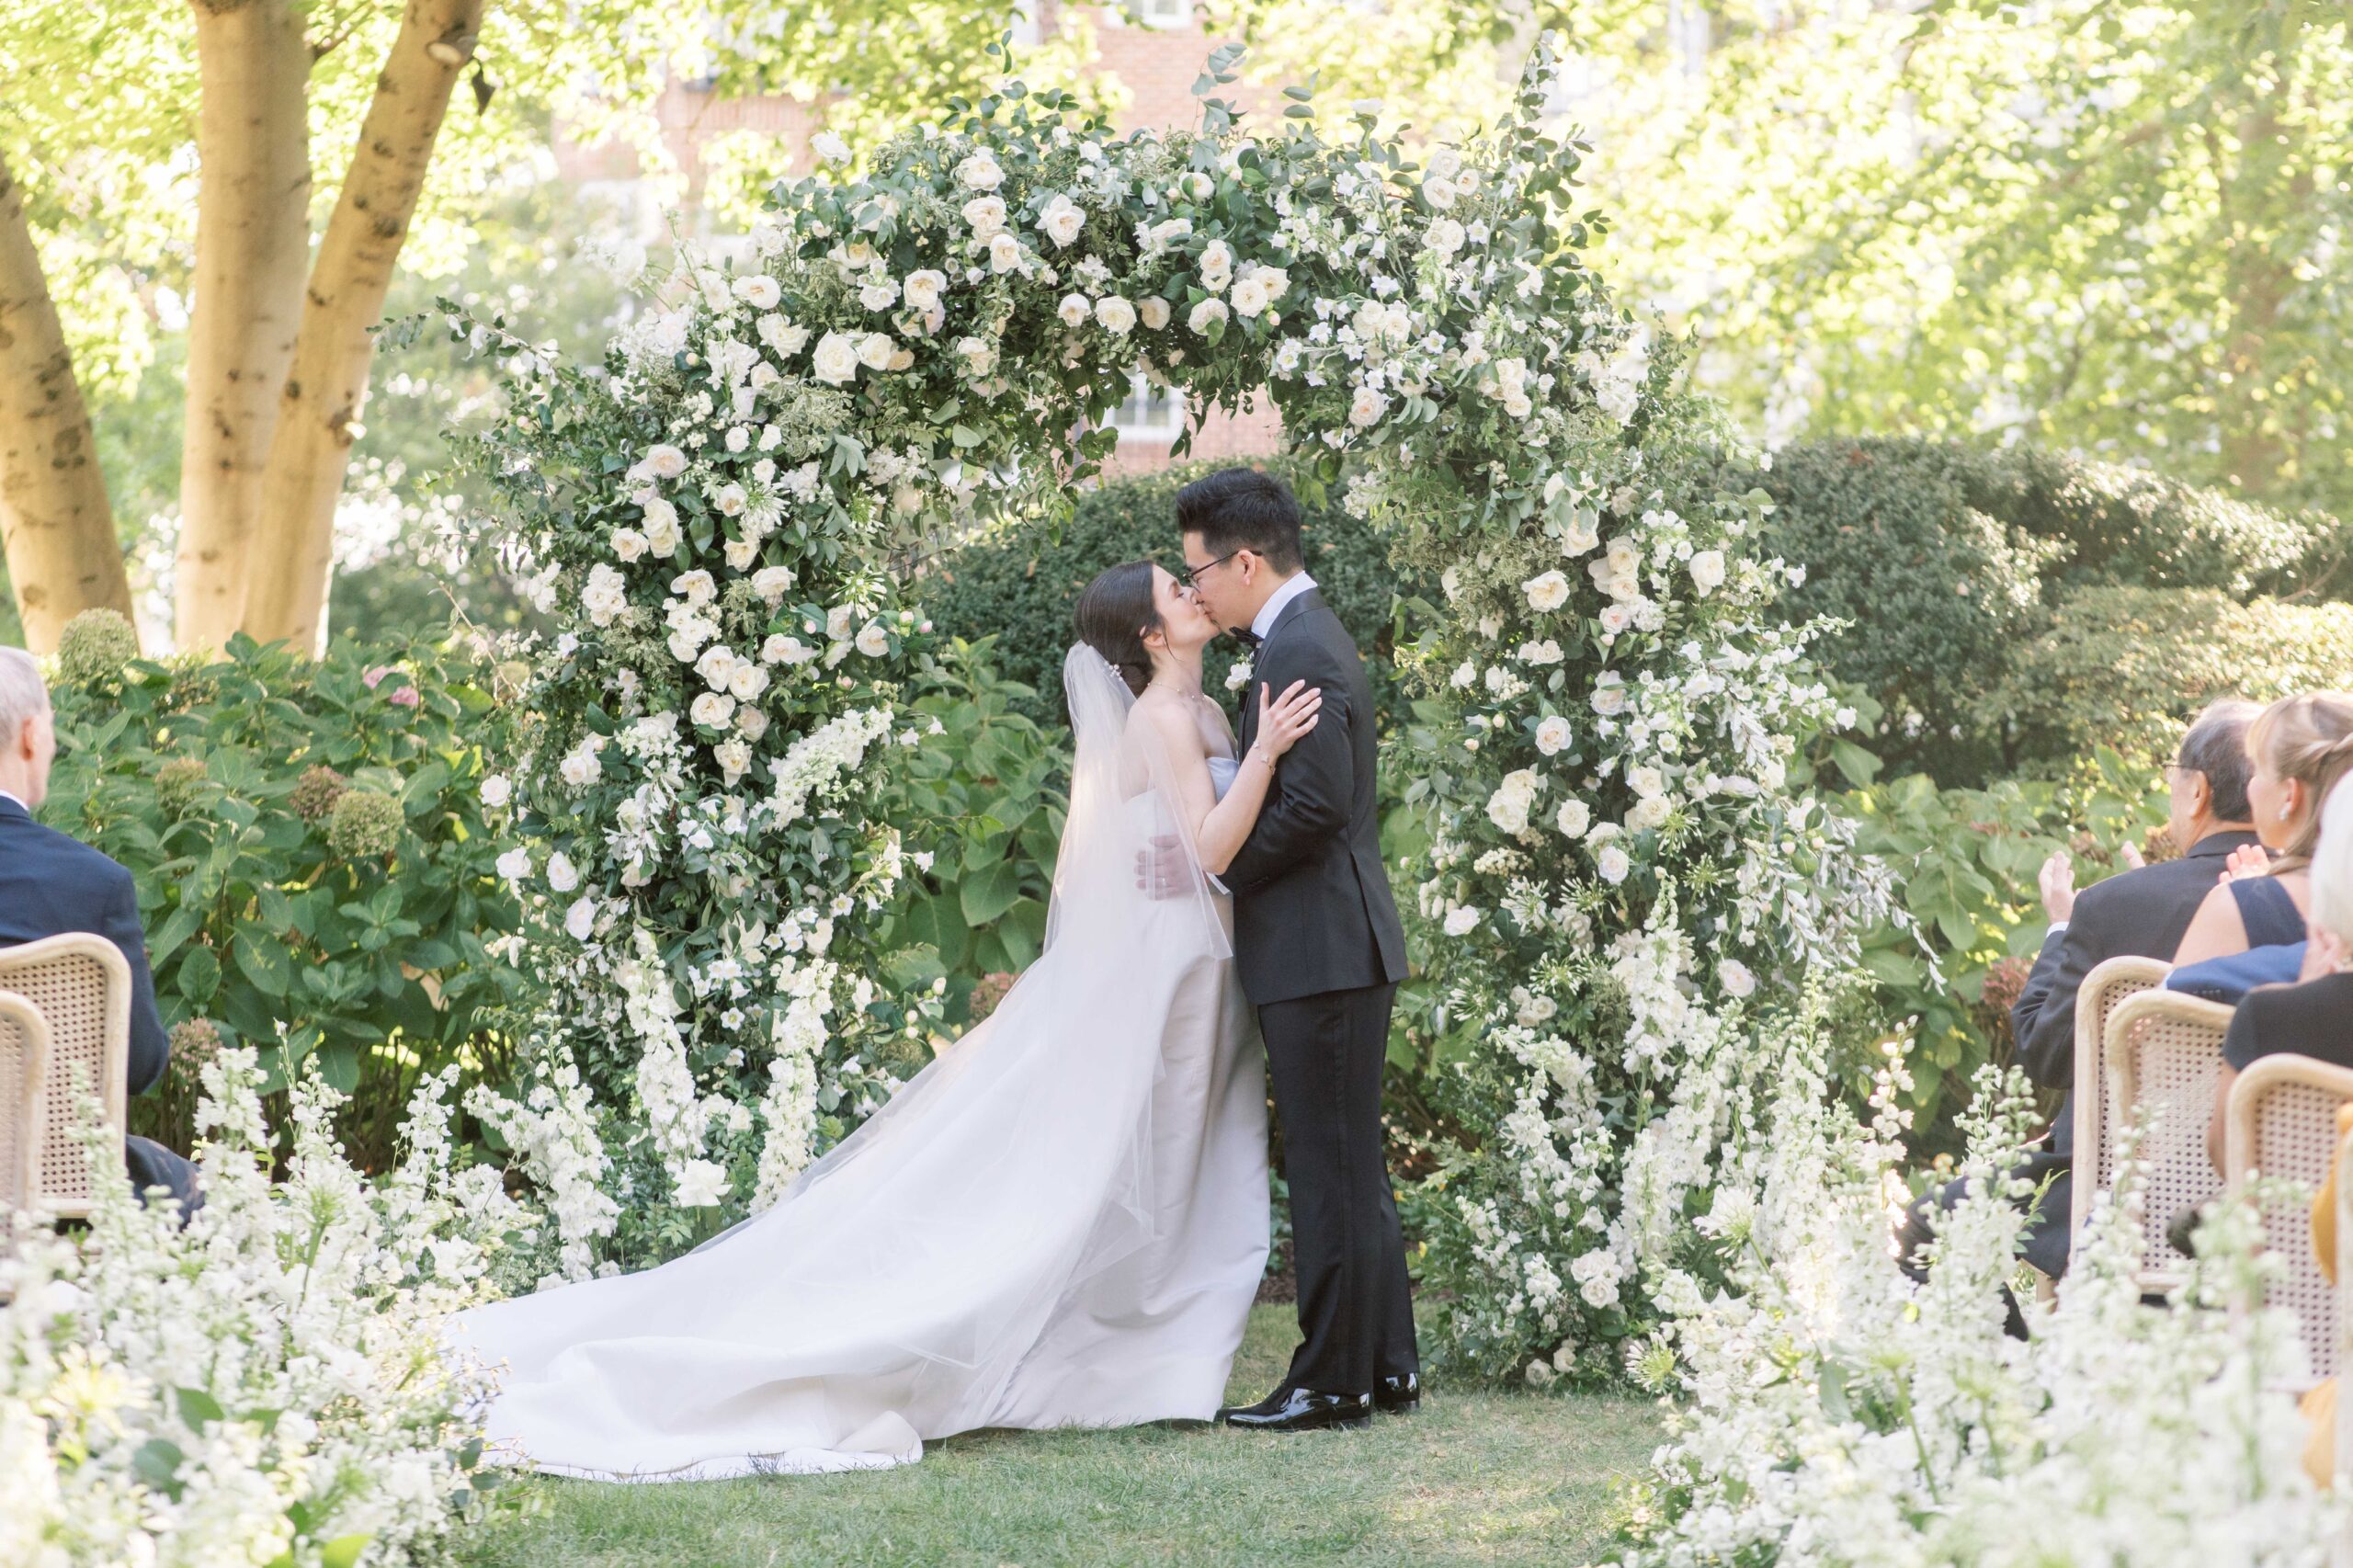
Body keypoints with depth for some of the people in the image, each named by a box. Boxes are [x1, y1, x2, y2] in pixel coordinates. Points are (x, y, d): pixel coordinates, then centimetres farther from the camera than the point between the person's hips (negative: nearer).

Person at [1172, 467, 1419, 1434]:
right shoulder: (1306, 637, 16)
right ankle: (1387, 1366, 20)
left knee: (1330, 1169, -4)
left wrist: (1222, 872, -11)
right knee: (1351, 1169, 14)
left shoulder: (1296, 653, -16)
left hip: (1320, 951, -11)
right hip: (1335, 949, 11)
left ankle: (1334, 1381, 1)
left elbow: (1316, 802, -24)